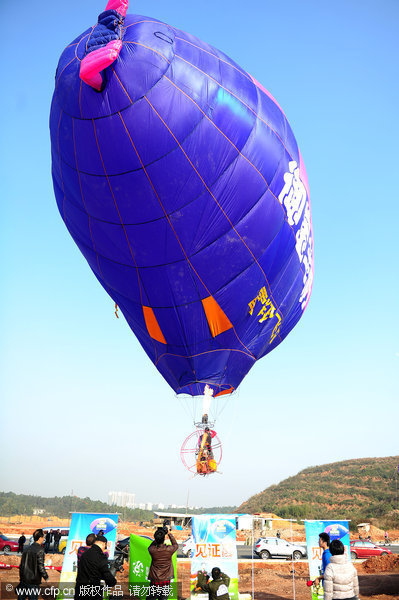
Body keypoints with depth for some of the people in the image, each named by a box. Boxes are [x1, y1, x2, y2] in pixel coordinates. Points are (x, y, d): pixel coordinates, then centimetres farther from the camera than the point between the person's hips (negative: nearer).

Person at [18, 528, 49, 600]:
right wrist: (46, 577, -5)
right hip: (33, 582, -6)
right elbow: (41, 567, -18)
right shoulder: (40, 550, -16)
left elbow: (21, 565, 9)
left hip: (24, 580, 6)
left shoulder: (28, 549, 4)